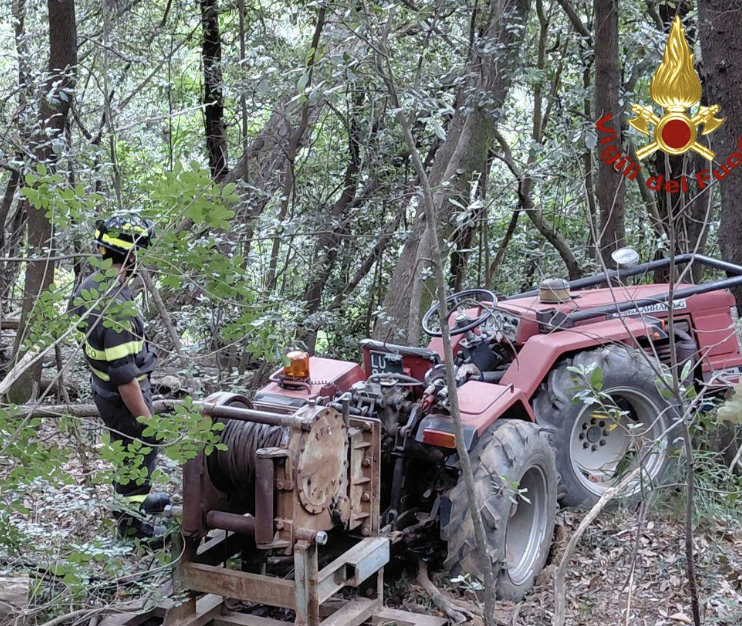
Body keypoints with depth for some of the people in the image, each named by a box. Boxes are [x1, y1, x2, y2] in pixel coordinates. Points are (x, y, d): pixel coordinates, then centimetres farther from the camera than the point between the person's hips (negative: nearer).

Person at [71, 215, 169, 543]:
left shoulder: (88, 286, -4)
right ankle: (130, 518, 31)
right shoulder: (115, 307, -34)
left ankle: (136, 497, 50)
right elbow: (125, 377, -30)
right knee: (141, 451, 13)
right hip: (123, 397, -9)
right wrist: (148, 421, -21)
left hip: (103, 389, 9)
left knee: (129, 447, 28)